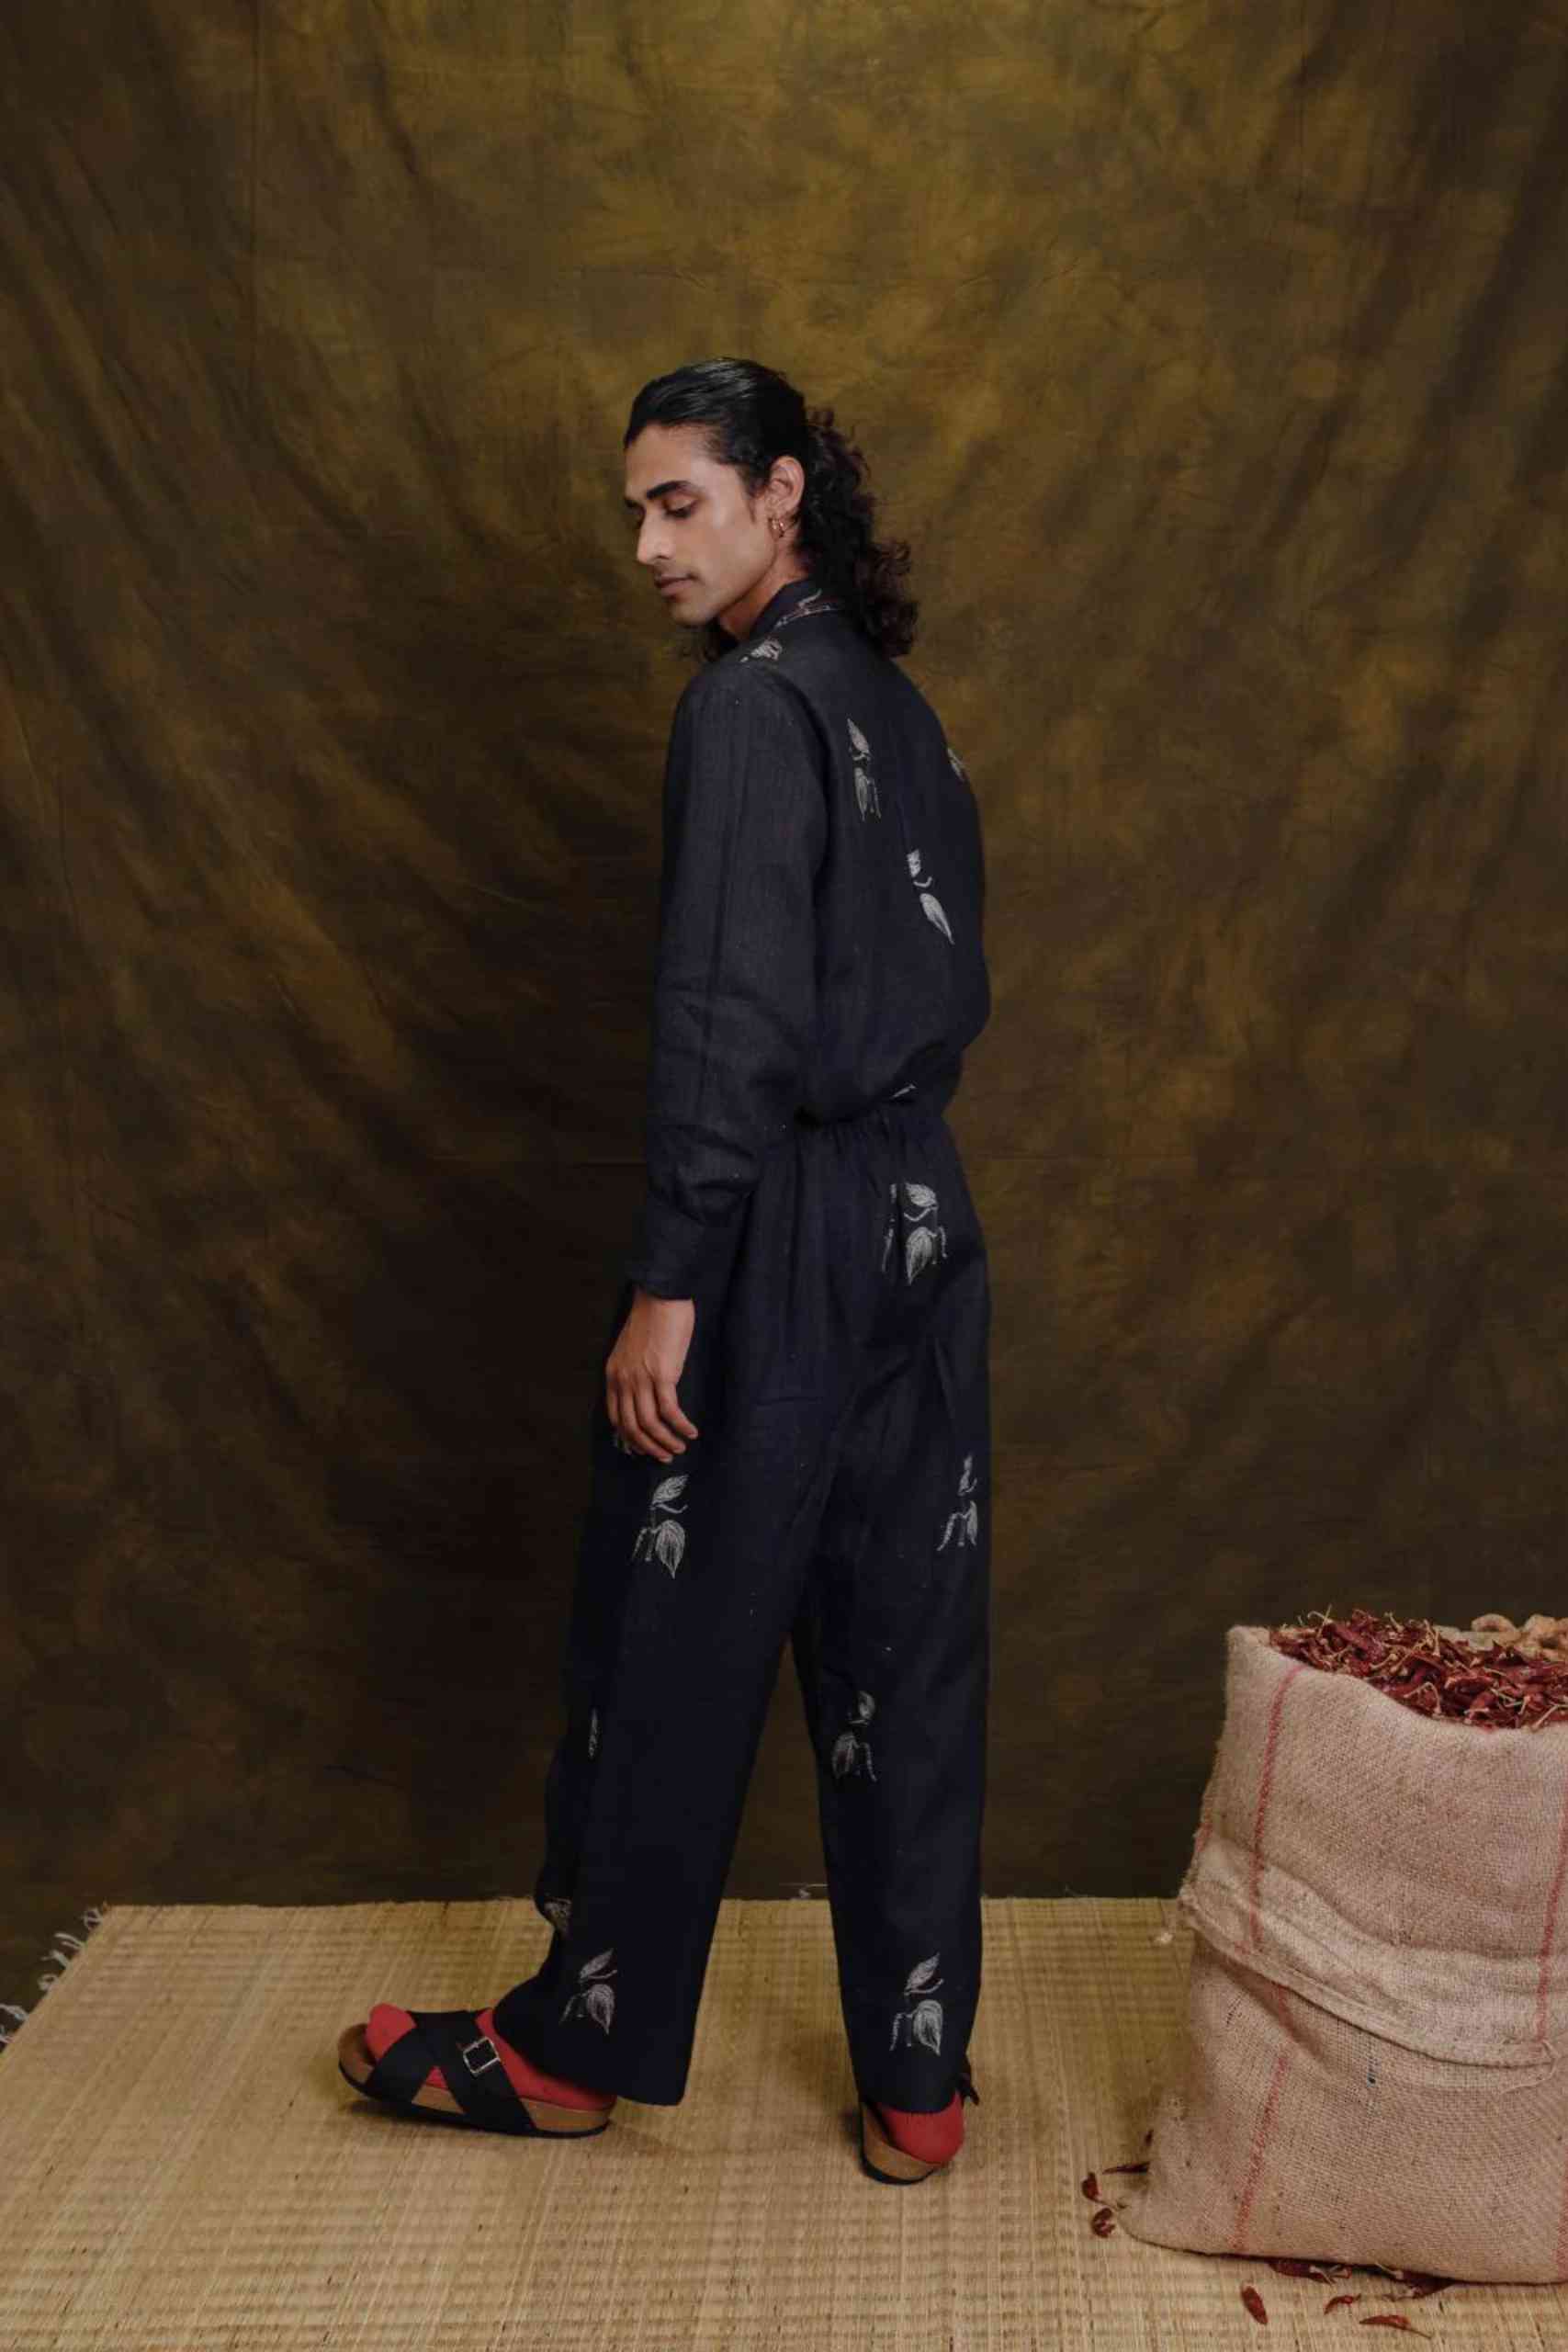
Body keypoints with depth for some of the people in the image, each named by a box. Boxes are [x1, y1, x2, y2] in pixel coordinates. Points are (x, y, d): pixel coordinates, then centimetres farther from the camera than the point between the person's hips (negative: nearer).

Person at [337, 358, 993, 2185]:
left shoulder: (754, 703, -11)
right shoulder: (899, 711, 14)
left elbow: (729, 1022, -19)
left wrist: (669, 1287, -18)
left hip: (781, 1233, -8)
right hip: (925, 1226, 8)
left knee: (671, 1659, 6)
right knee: (905, 1669, 11)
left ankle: (575, 2051, 24)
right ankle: (918, 2083, 21)